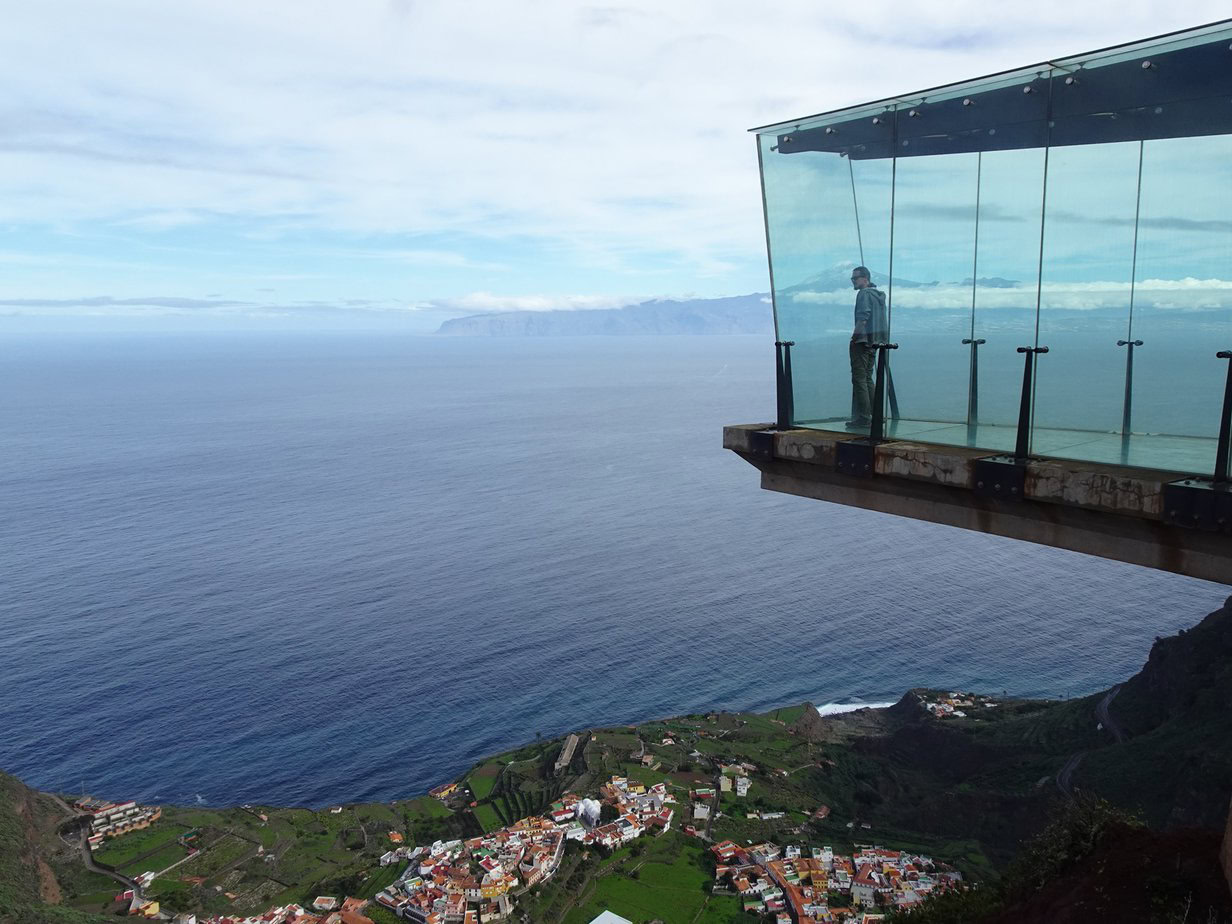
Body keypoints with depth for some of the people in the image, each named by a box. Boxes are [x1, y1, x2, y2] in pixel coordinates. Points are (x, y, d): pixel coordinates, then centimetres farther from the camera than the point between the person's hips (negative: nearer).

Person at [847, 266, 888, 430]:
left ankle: (863, 419, -9)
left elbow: (862, 318, -21)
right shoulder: (879, 294, 17)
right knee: (868, 378, 16)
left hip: (862, 342, -10)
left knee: (859, 379, -7)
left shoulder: (864, 293, -11)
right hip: (874, 342, 10)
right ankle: (875, 416, 18)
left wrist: (854, 336, -15)